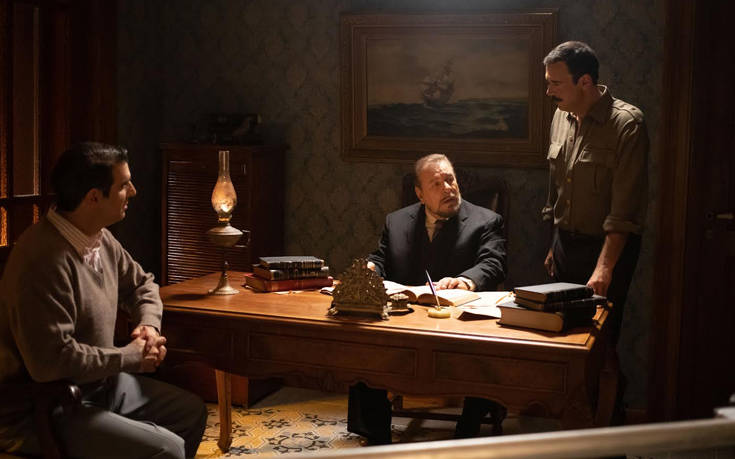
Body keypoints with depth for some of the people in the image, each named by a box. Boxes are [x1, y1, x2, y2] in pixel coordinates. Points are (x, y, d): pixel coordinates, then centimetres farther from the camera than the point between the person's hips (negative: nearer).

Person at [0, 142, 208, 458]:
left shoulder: (100, 238, 2)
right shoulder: (44, 258, -28)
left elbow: (141, 284, 21)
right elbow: (51, 360, -33)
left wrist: (149, 325, -2)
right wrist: (132, 357, -20)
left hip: (101, 383, 10)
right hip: (44, 411, -9)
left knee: (191, 411, 15)